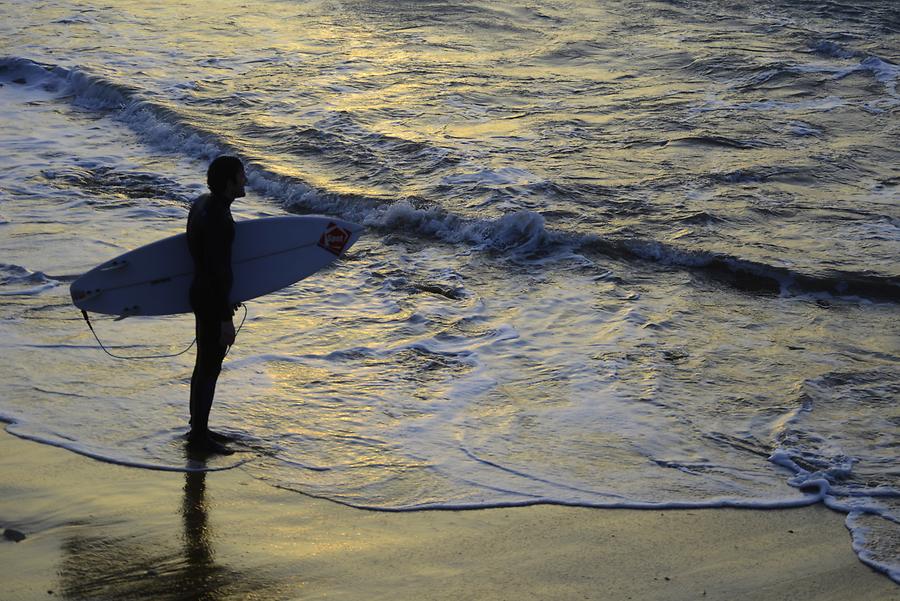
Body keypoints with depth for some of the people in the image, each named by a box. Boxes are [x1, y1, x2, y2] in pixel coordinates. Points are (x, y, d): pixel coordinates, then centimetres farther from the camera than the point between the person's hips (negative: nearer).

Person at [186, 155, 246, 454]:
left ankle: (198, 428, 30)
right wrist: (226, 319, -23)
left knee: (205, 363, 19)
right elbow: (218, 271, -26)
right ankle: (199, 436, 7)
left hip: (201, 292, 10)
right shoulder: (217, 218, -25)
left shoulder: (202, 203, 6)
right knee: (210, 367, -1)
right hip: (212, 300, -10)